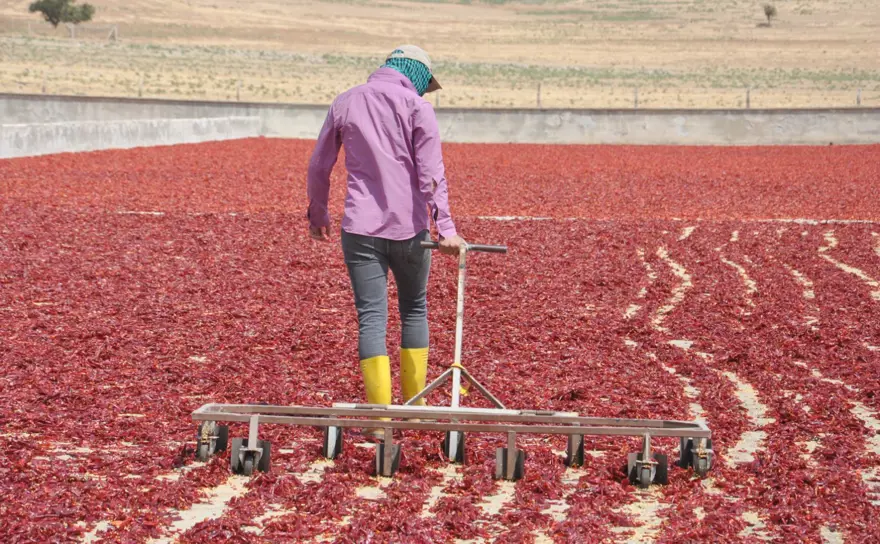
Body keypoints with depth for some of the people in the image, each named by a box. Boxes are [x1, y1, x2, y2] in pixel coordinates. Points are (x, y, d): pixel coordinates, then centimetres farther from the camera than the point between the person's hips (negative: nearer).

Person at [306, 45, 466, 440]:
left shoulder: (345, 103, 10)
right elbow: (430, 171, -11)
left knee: (371, 318, 0)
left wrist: (317, 215, 28)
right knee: (414, 309, 17)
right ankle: (415, 406, 21)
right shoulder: (416, 106, -1)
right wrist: (445, 225, -15)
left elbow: (319, 167, 15)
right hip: (409, 228, -1)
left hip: (361, 229, 1)